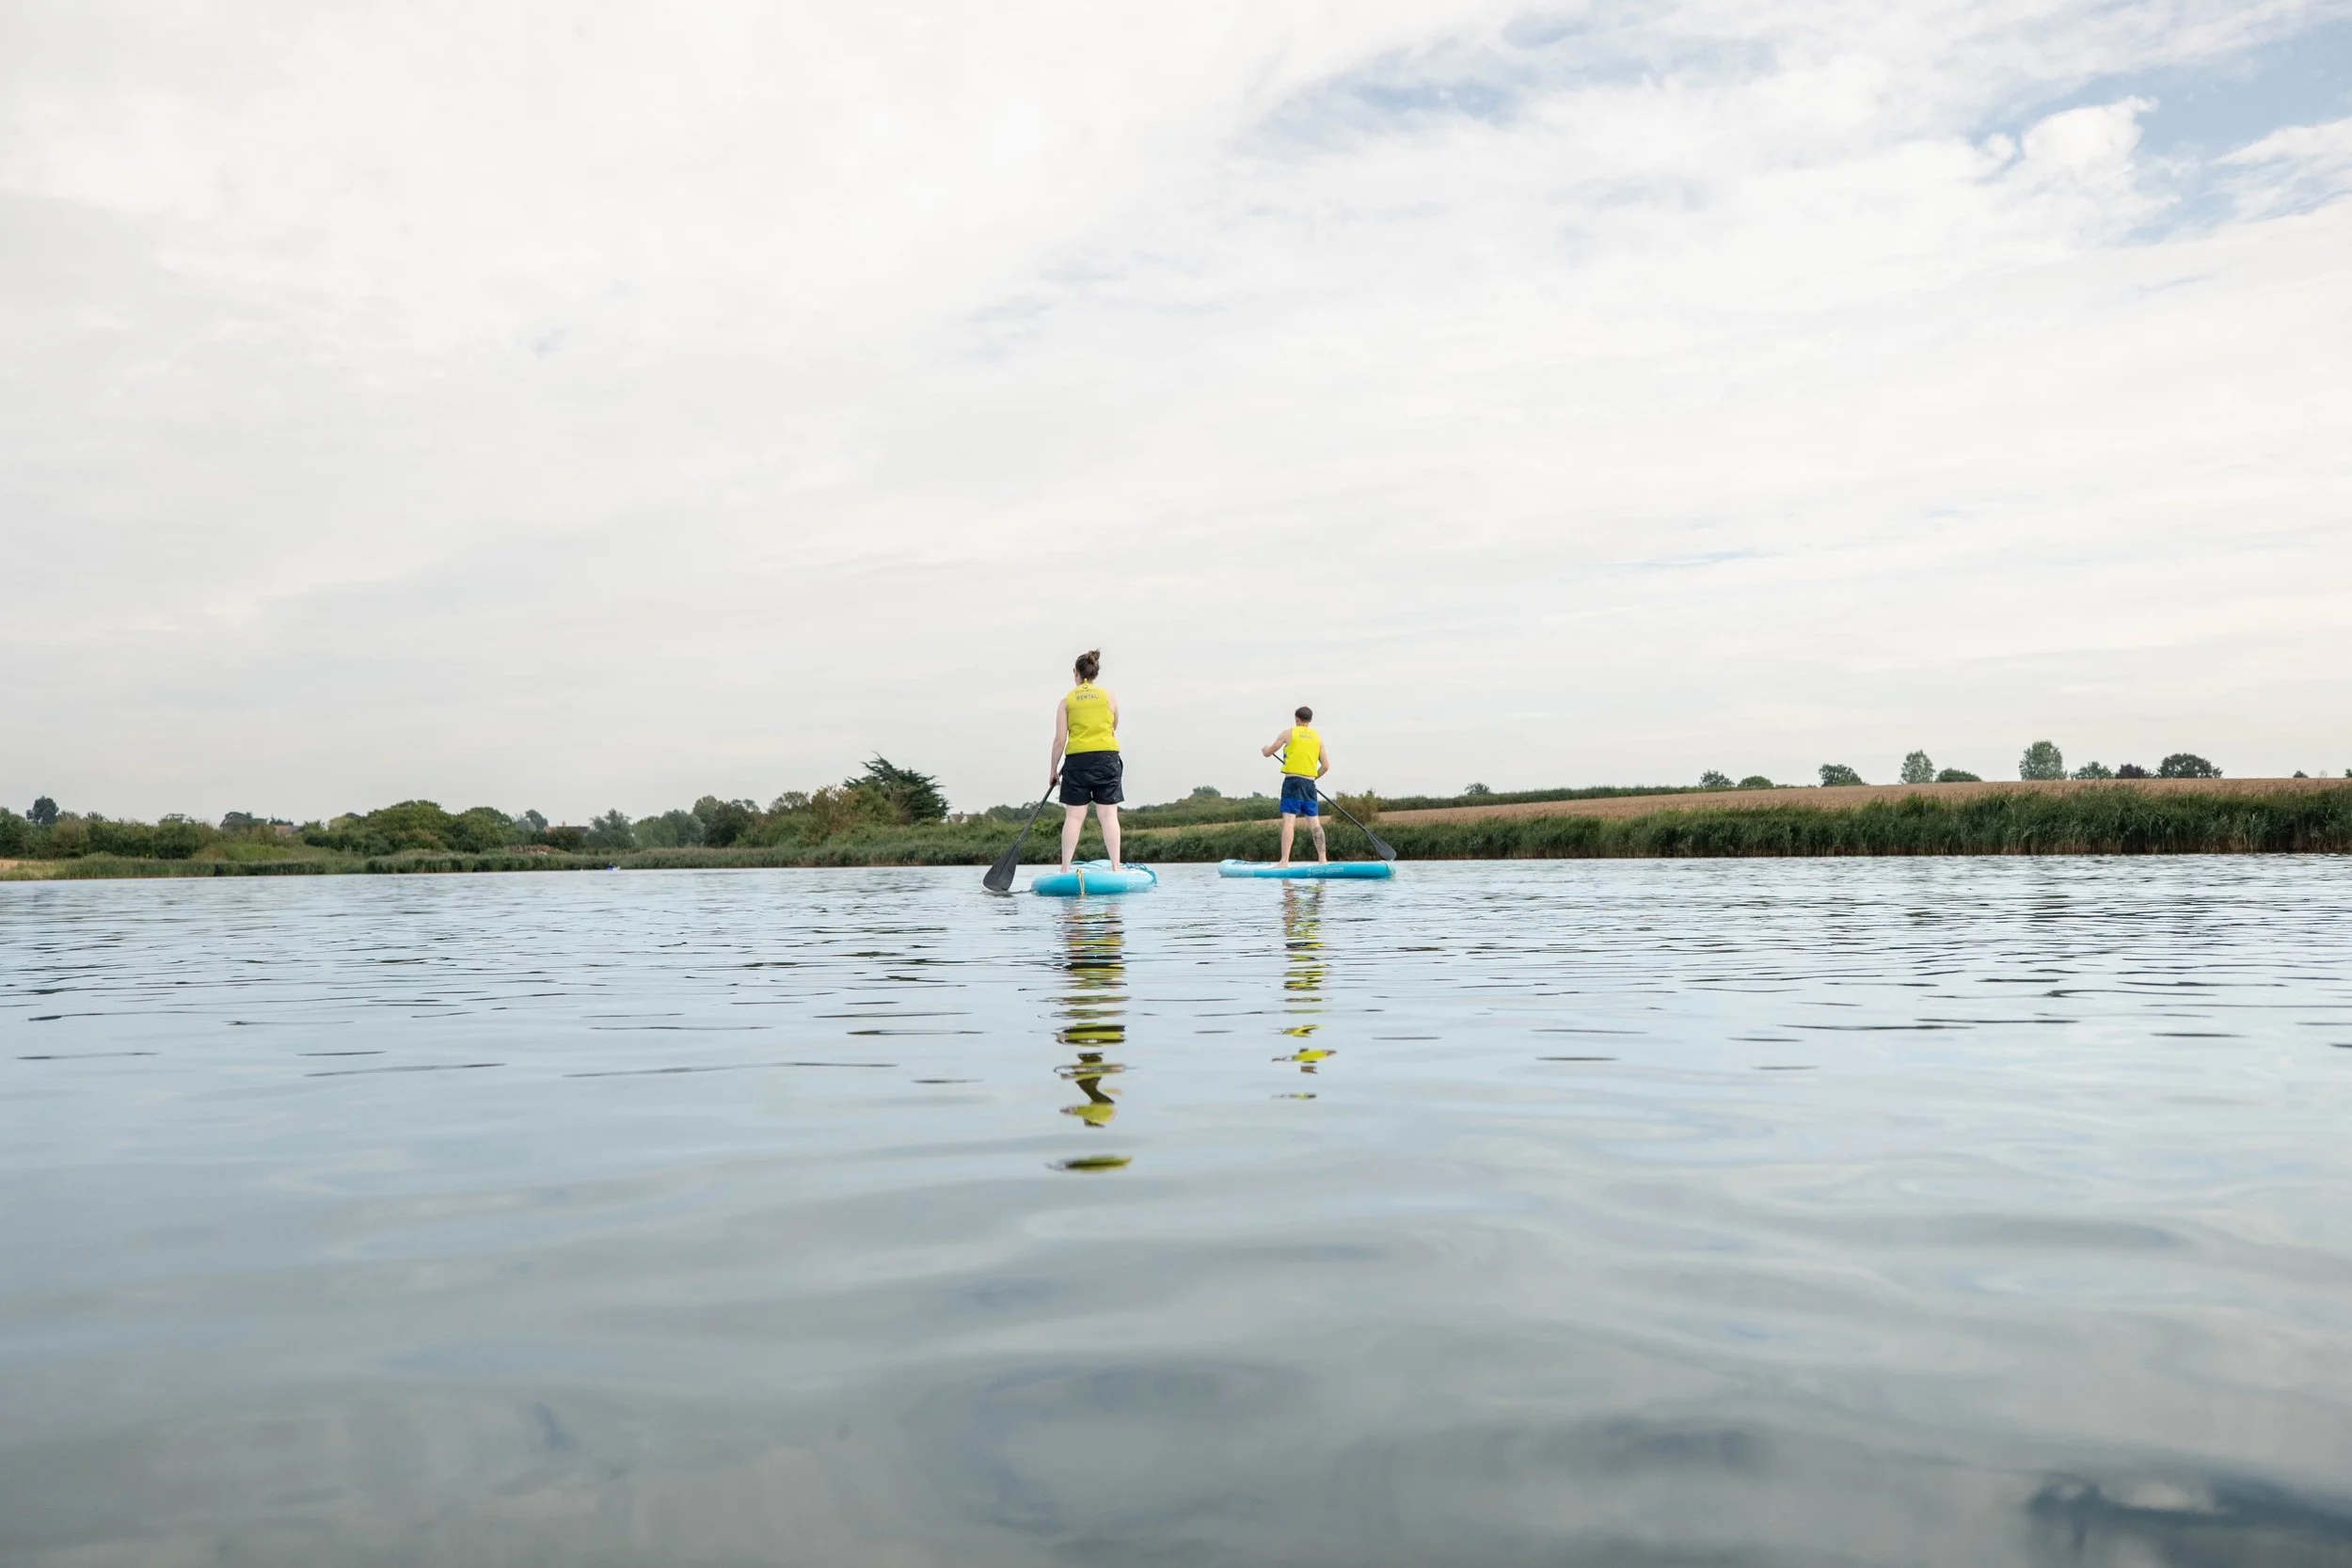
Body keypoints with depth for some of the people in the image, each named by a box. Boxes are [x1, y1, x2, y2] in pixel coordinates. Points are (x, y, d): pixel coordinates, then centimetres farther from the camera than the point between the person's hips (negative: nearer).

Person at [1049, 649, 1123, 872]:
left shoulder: (1066, 701, 3)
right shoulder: (1110, 697, 6)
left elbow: (1060, 739, 1)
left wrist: (1053, 769, 9)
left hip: (1077, 759, 0)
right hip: (1107, 757, 1)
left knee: (1073, 816, 0)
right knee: (1108, 815, -1)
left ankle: (1065, 869, -1)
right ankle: (1115, 868, -5)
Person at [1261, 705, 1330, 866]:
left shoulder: (1288, 733, 3)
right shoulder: (1317, 738, 13)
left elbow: (1267, 753, 11)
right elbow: (1326, 766, 12)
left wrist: (1264, 748, 34)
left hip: (1292, 781, -4)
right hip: (1309, 783, 4)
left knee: (1289, 821, -11)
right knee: (1315, 823, 7)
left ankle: (1284, 861, -19)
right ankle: (1323, 859, 6)